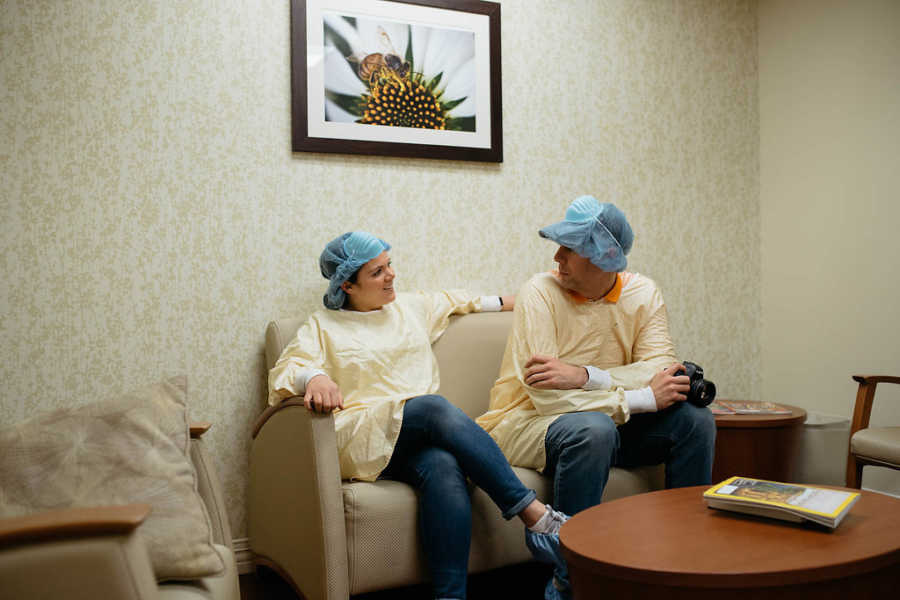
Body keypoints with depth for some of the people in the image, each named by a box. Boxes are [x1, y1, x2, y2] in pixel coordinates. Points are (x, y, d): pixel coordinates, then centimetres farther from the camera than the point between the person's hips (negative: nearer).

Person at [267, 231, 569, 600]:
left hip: (422, 437, 4)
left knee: (444, 468, -35)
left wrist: (507, 302, 44)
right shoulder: (323, 327, 12)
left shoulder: (410, 307, 25)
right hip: (362, 441, -3)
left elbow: (454, 301, 42)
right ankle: (535, 516, -35)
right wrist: (314, 377, -26)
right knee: (436, 407, -34)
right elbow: (286, 370, -3)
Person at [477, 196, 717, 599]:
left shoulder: (642, 294, -1)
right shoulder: (540, 293, -15)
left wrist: (585, 376, -30)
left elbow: (663, 372, -16)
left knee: (695, 421, -15)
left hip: (611, 419, 5)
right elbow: (546, 395, -25)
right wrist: (643, 398, -26)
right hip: (529, 423, -4)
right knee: (593, 429, -36)